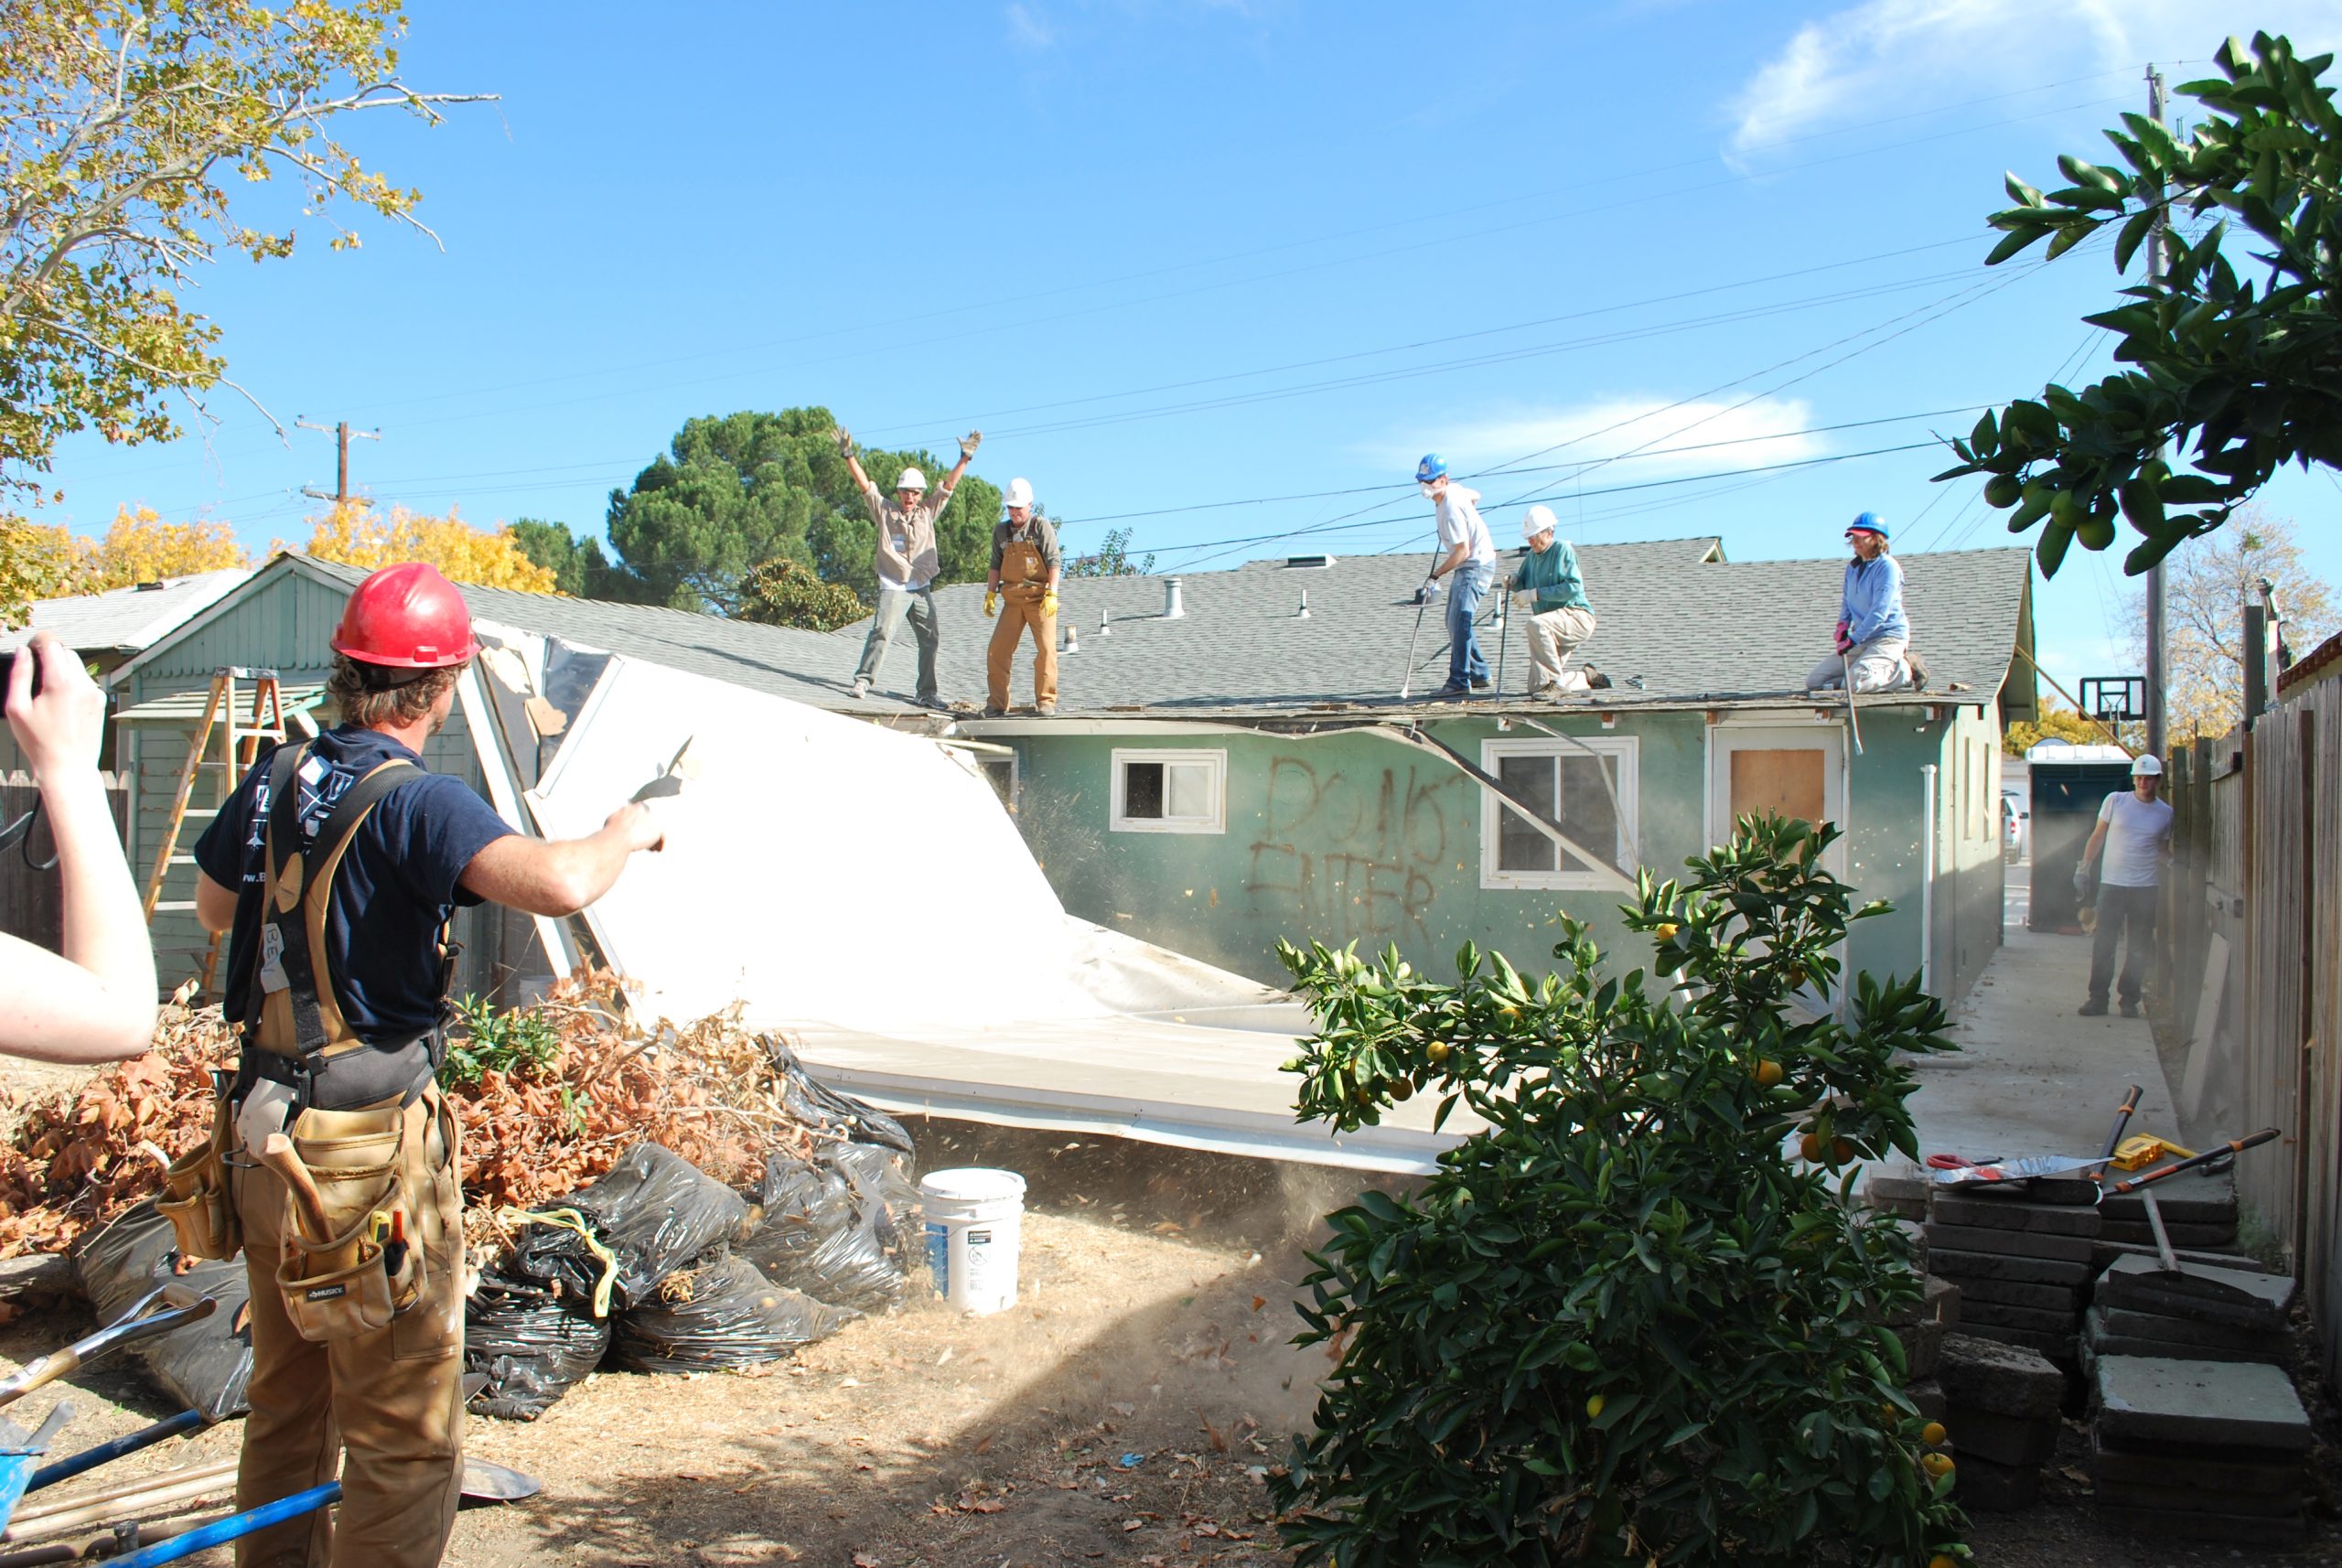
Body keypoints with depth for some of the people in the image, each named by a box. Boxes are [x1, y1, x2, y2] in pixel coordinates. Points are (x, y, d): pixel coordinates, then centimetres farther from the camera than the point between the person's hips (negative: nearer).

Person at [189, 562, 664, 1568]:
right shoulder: (416, 803, -19)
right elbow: (559, 886, -35)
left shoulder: (273, 780, 4)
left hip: (262, 1141, 8)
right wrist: (627, 833, -15)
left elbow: (212, 908, 22)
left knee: (288, 1403, 25)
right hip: (370, 1150, -8)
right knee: (404, 1436, 4)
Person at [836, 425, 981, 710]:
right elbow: (863, 484, -1)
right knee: (882, 631, -19)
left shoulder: (928, 513, 11)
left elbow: (949, 485, 9)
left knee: (931, 639, 4)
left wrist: (965, 458, 3)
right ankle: (862, 680, -14)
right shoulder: (884, 510, 5)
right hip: (893, 587, -4)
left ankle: (926, 693, 13)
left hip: (922, 588, 4)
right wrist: (848, 455, -10)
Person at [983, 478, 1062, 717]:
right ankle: (996, 703, 4)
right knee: (998, 650, -3)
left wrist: (1052, 594, -17)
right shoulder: (1001, 531, 13)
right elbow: (996, 565, 16)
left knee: (1046, 648, -12)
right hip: (1013, 600, 4)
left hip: (1040, 597, -4)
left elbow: (1054, 562, -8)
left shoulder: (1042, 527, -1)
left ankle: (1046, 700, -4)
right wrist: (990, 594, 6)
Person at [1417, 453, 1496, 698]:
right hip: (1468, 567, 11)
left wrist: (1435, 574, -24)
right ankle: (1479, 674, 22)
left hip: (1476, 566, -11)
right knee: (1455, 621, 15)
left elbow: (1463, 551, -25)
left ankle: (1459, 682, -22)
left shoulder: (1451, 509, -24)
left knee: (1459, 620, -19)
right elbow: (1475, 496, 28)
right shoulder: (1455, 489, 5)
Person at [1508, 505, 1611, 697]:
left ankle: (1554, 681, -29)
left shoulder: (1562, 549, -11)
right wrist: (1513, 582, -7)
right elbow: (1523, 585, 17)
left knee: (1536, 624, -39)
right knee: (1536, 687, 3)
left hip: (1577, 616, -8)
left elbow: (1573, 587, -22)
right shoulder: (1532, 555, 12)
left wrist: (1536, 594, -24)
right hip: (1555, 627, 8)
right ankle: (1587, 678, 26)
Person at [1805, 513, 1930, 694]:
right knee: (1814, 682, -1)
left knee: (1856, 683, -31)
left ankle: (1906, 670, -4)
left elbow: (1880, 611, -21)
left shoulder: (1888, 566, -14)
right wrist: (1843, 623, 5)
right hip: (1863, 640, 9)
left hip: (1889, 636, -8)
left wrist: (1853, 639, -23)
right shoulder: (1853, 567, 11)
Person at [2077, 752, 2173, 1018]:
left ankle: (2130, 1000, 14)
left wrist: (2163, 888, 8)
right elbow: (2097, 837, 9)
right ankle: (2098, 998, 5)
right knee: (2103, 944, -2)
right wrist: (2084, 867, 3)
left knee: (2139, 947, 4)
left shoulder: (2166, 813, 7)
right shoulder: (2115, 801, 3)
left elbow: (2163, 850, 14)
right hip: (2111, 884, -1)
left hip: (2146, 888, 1)